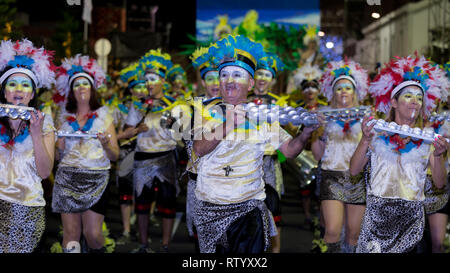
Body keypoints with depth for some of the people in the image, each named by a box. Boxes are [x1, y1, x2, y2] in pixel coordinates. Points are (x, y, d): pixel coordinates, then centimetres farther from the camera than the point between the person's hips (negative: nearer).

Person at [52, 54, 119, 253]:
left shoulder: (103, 115, 7)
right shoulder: (64, 117, 11)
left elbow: (115, 156, 4)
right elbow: (58, 155, 12)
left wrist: (106, 145, -16)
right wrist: (56, 145, -8)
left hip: (96, 179, -2)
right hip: (67, 178, 2)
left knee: (93, 233, -7)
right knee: (71, 234, -3)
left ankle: (97, 251, 21)